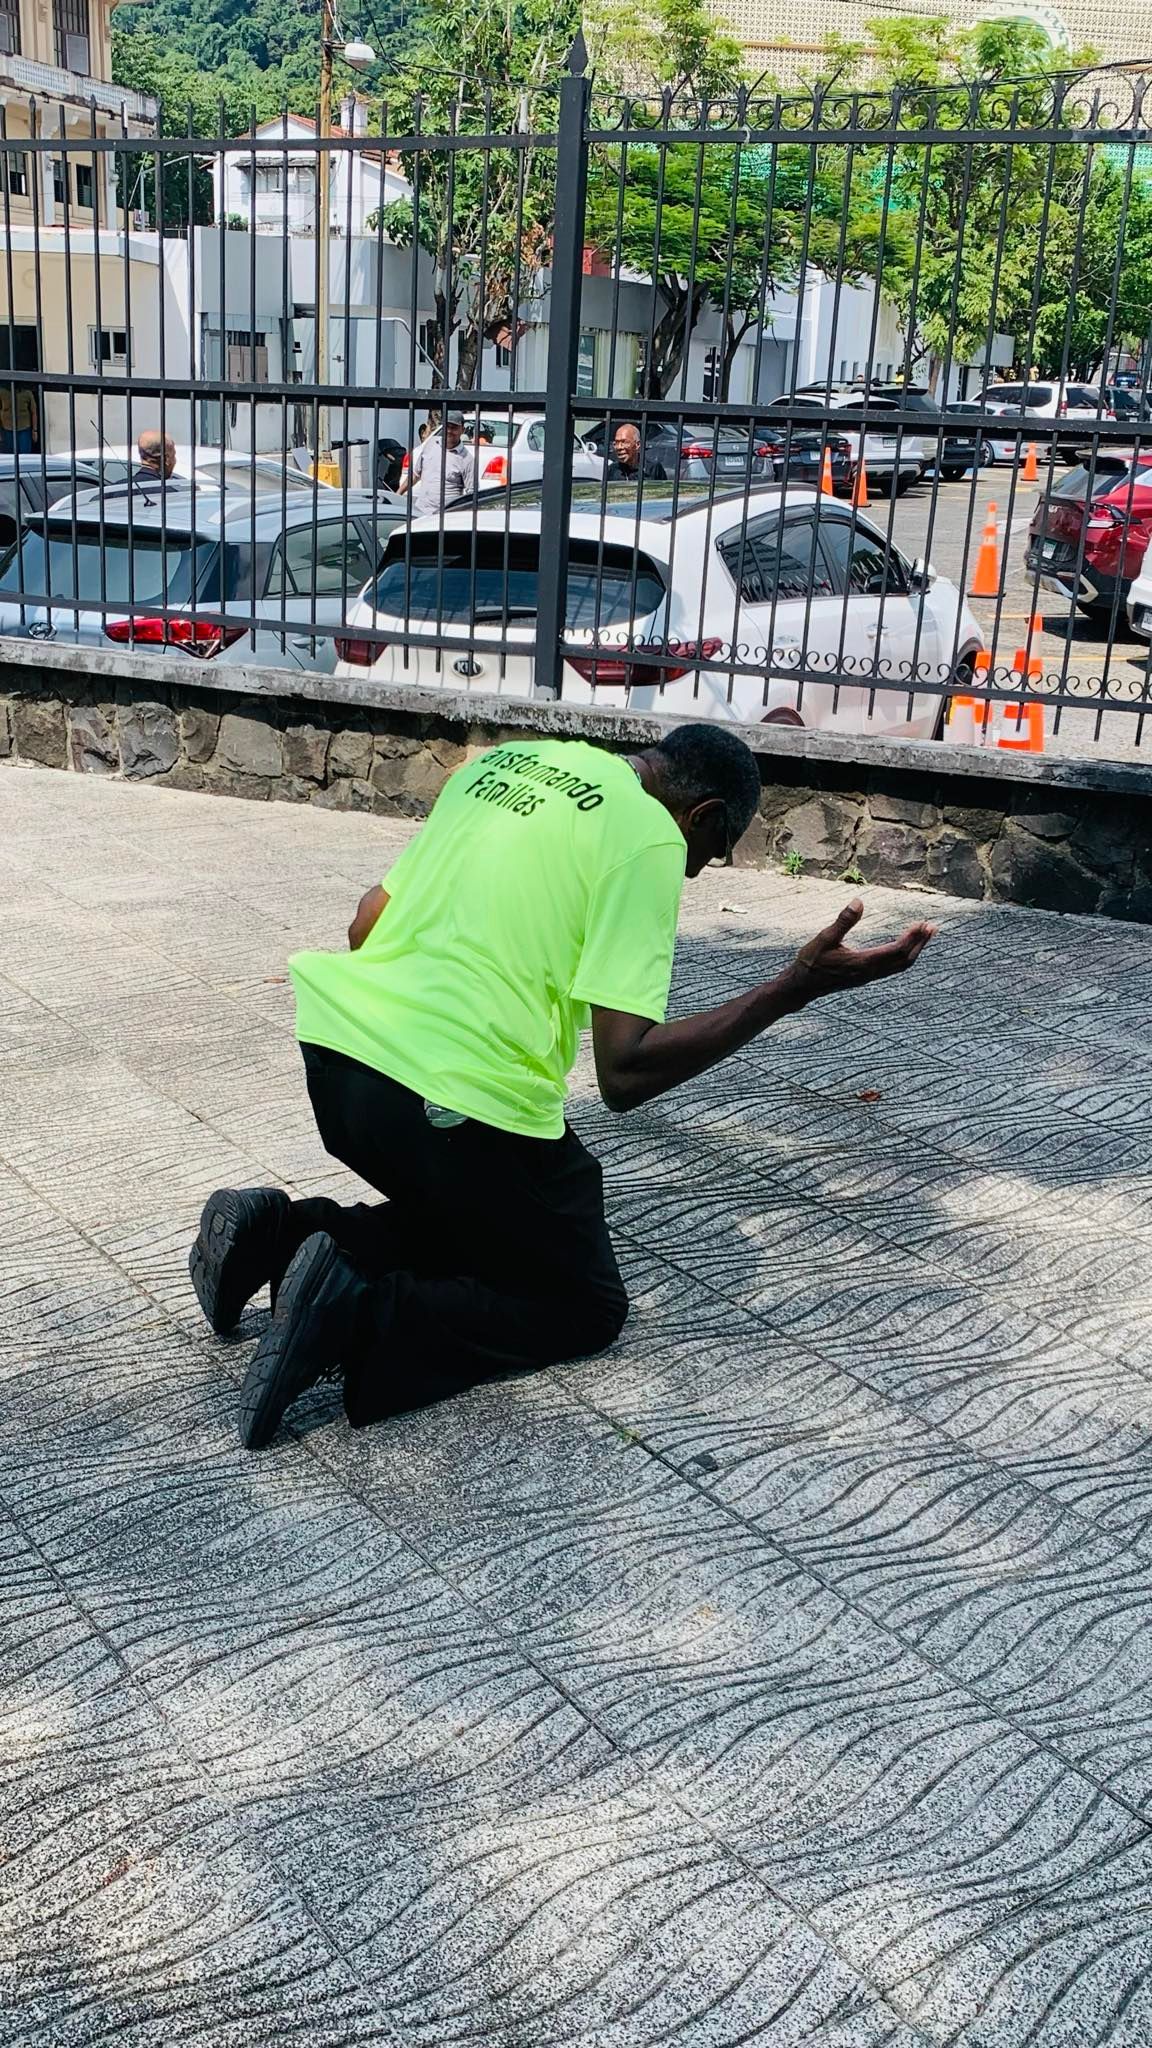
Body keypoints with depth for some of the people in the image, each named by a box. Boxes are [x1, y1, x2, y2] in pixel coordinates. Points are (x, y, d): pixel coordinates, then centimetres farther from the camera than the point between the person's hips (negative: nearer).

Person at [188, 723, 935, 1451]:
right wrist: (795, 989, -11)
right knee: (586, 1309, 14)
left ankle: (279, 1232, 10)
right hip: (459, 1101, -8)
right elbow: (625, 1071, -14)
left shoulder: (504, 762, 16)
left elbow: (366, 925, 21)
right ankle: (359, 1315, -8)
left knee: (474, 1222, 32)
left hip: (334, 1056, 8)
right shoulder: (648, 838, -7)